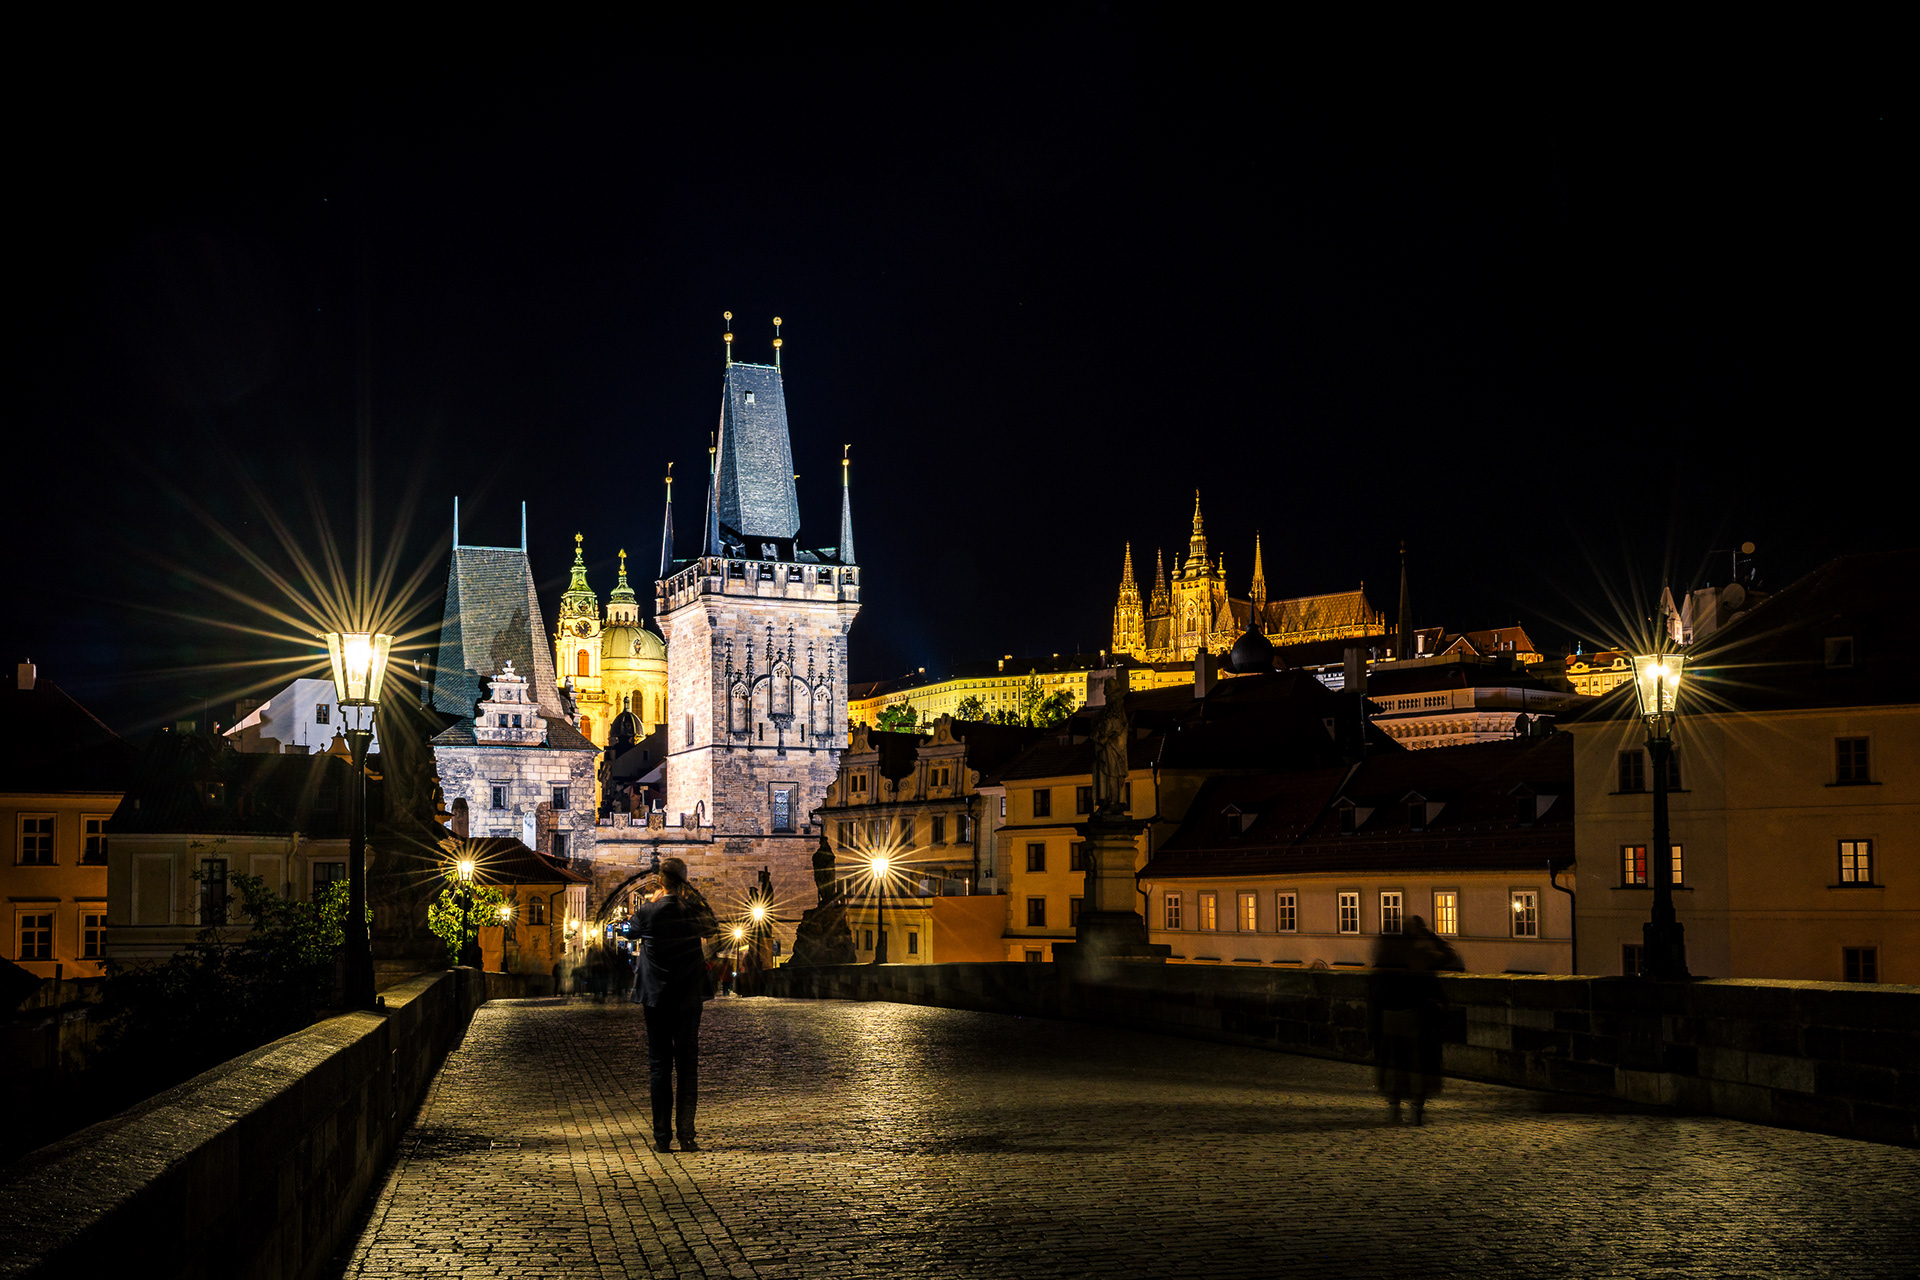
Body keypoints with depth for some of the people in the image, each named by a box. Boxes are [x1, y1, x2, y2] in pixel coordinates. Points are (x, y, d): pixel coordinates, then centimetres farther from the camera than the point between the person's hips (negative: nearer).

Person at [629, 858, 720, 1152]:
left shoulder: (646, 912, -11)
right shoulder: (692, 910, -7)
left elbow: (634, 931, 11)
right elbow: (712, 927, 14)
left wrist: (651, 897, 14)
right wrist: (695, 896, 12)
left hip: (656, 997, -1)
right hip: (689, 997, 1)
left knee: (659, 1065, 5)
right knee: (688, 1064, 6)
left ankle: (662, 1137, 3)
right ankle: (687, 1135, 2)